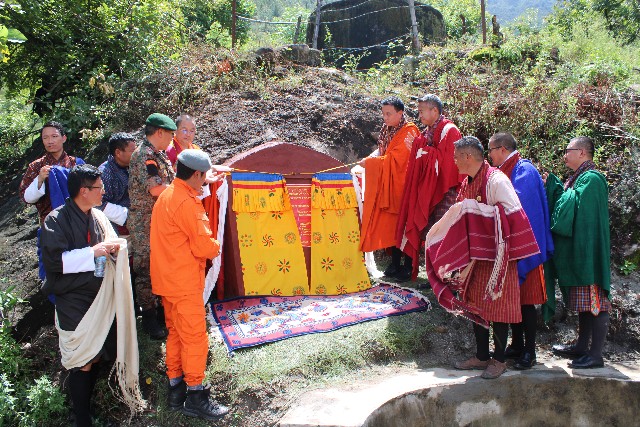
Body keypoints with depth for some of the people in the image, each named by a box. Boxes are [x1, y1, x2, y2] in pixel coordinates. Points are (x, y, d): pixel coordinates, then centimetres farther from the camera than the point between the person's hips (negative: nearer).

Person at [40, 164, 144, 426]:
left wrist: (114, 247, -4)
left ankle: (89, 403, 32)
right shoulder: (56, 220, -12)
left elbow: (112, 244, 20)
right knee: (82, 362, -1)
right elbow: (53, 259, -19)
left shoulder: (98, 217, 8)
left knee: (95, 357, 13)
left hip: (101, 298, 6)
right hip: (73, 303, -6)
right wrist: (93, 252, -21)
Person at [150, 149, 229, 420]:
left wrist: (208, 245, 7)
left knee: (176, 333, 17)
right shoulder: (187, 203, -20)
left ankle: (176, 389, 27)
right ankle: (195, 398, 7)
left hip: (166, 280, 10)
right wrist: (215, 246, 0)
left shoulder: (166, 196, 12)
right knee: (195, 337, -2)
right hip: (184, 283, -10)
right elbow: (204, 247, -21)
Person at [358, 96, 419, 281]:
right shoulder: (388, 130, 12)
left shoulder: (409, 132, -12)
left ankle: (408, 266, 5)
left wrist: (369, 162, -15)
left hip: (402, 185, -7)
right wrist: (370, 159, -3)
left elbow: (394, 159, -18)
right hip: (387, 185, 7)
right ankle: (395, 264, 16)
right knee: (391, 224, 8)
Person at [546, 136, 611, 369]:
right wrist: (554, 185, 7)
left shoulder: (591, 179, -14)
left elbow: (573, 205, -21)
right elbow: (569, 205, 19)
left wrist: (554, 186, -8)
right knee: (583, 300, 16)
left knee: (594, 300, -6)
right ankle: (583, 346, 26)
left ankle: (596, 354, -2)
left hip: (587, 251, -10)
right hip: (577, 251, 10)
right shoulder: (580, 178, 17)